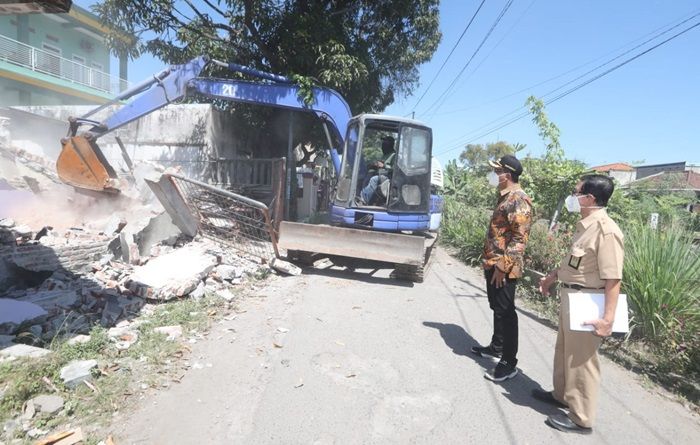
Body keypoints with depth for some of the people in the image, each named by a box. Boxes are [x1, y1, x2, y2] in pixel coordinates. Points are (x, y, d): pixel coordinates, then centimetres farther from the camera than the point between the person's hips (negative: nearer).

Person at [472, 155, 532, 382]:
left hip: (504, 268, -10)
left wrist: (503, 266, -23)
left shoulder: (519, 200, -17)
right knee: (497, 309, 20)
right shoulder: (504, 196, 14)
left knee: (505, 312, -2)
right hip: (493, 264, 10)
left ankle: (509, 362, 9)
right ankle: (496, 347, 35)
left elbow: (520, 238, -23)